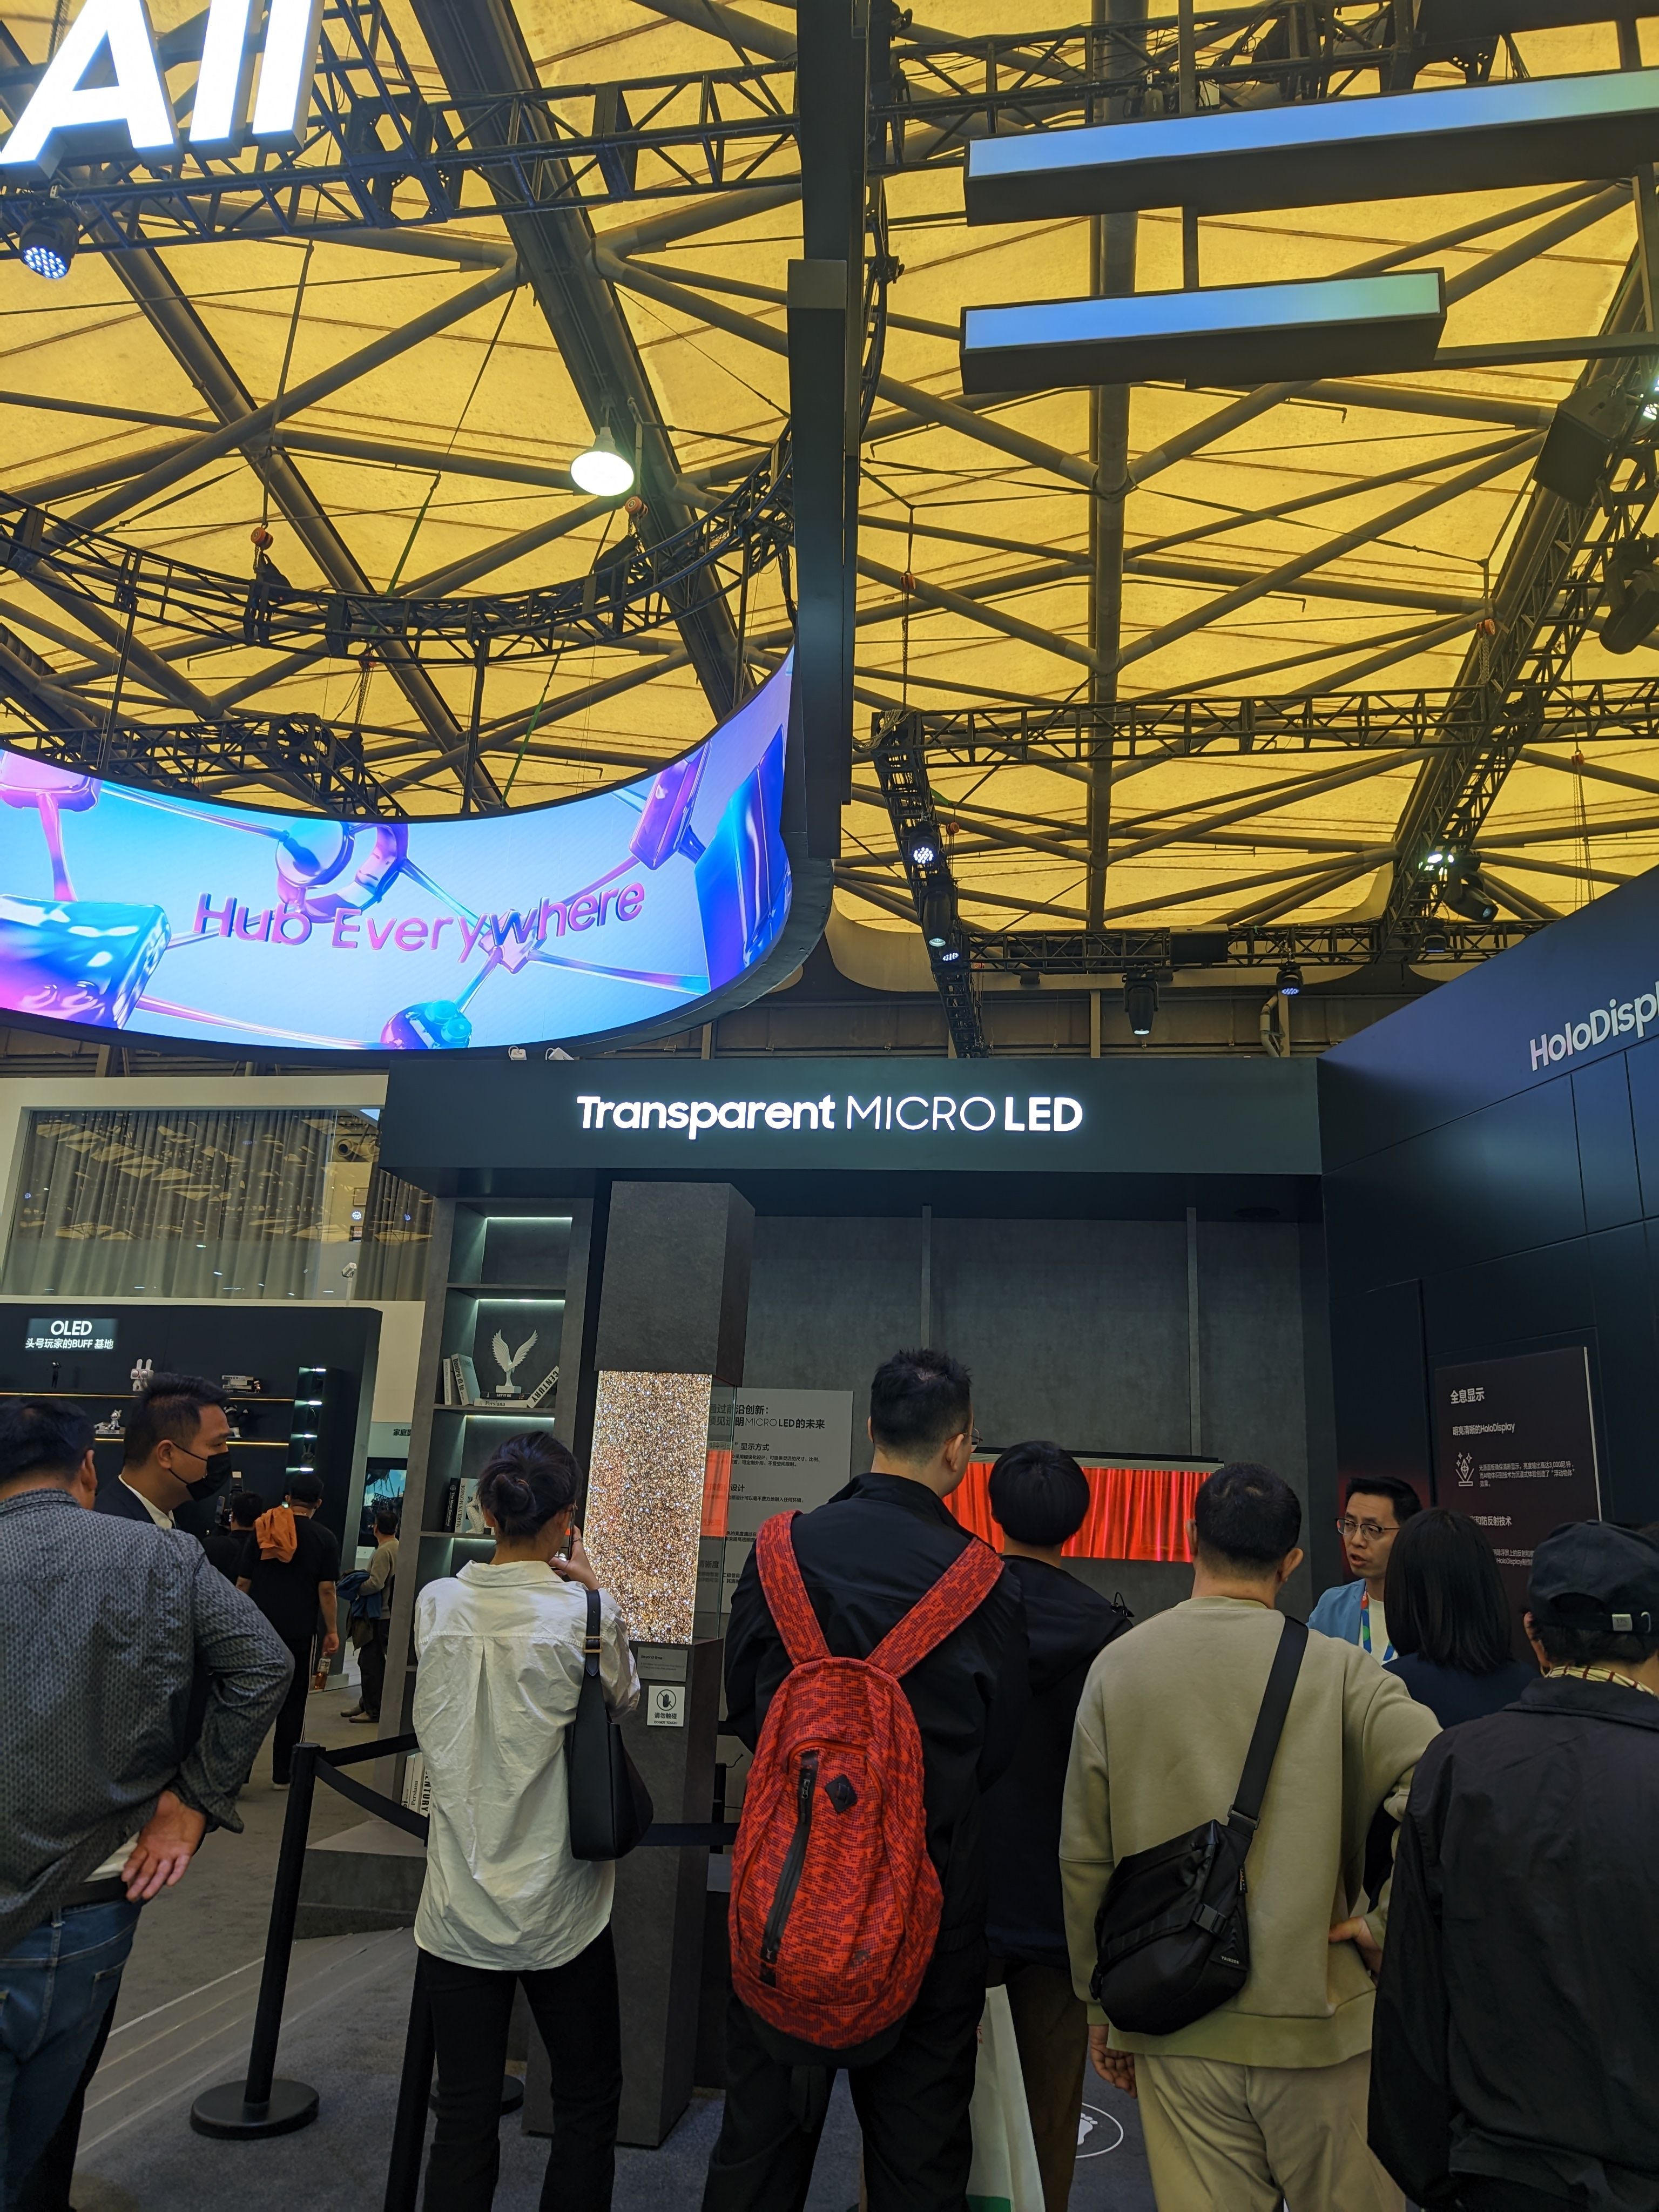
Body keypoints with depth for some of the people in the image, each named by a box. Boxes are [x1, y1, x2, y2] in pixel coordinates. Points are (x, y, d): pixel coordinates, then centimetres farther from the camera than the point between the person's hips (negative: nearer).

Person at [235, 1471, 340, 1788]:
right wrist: (332, 1631, 1)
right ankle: (282, 1774, 14)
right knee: (292, 1702, 8)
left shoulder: (262, 1530, 3)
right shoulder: (325, 1539, -4)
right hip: (299, 1631, -2)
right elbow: (326, 1589, -7)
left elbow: (243, 1583, 5)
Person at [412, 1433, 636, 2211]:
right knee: (588, 2102, 18)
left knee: (462, 2119, 14)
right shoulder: (587, 1614, -18)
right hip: (556, 1912, -3)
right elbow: (623, 1701, 2)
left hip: (457, 1908, 3)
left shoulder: (437, 1604, -8)